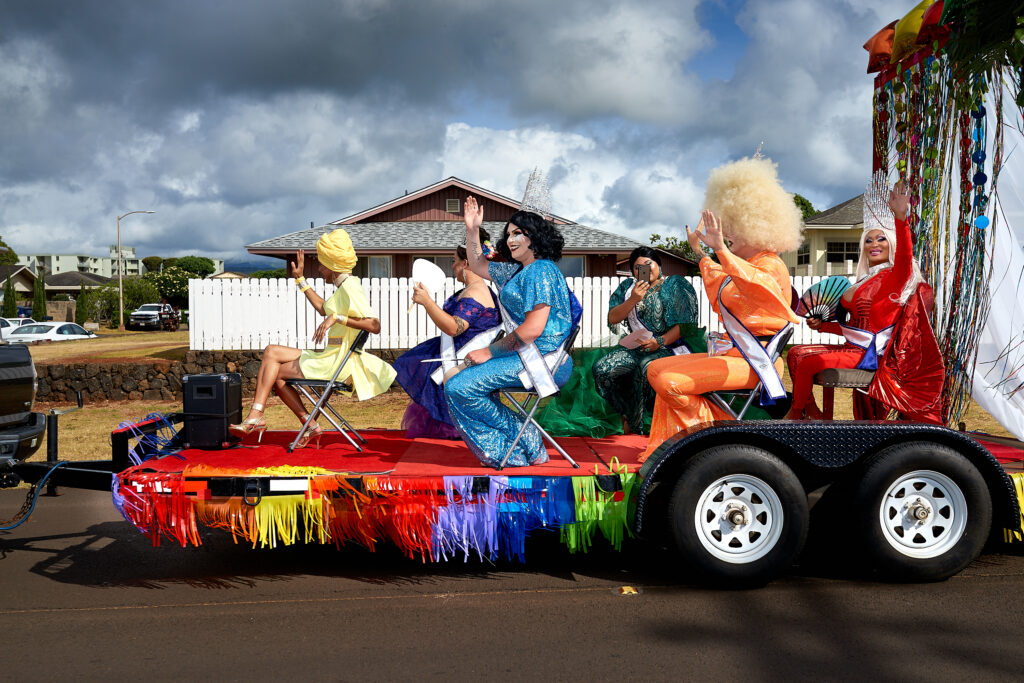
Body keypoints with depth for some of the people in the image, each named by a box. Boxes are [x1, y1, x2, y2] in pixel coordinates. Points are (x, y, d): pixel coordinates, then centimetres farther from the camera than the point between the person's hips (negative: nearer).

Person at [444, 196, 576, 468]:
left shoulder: (540, 271, -13)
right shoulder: (517, 271, 19)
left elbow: (533, 329, -22)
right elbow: (479, 266, 35)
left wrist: (489, 352, -16)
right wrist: (472, 230, 23)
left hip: (543, 360, -11)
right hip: (526, 356, 11)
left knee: (459, 388, -18)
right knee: (456, 380, 16)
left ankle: (525, 445, -7)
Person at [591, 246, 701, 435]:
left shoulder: (676, 285, 4)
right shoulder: (628, 287, 17)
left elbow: (685, 324, -6)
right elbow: (612, 319, 4)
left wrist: (659, 342, -21)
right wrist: (633, 300, -11)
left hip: (668, 345, -5)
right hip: (635, 347, 5)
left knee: (646, 367, -36)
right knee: (602, 369, -19)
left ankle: (636, 426, -21)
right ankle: (629, 412, -3)